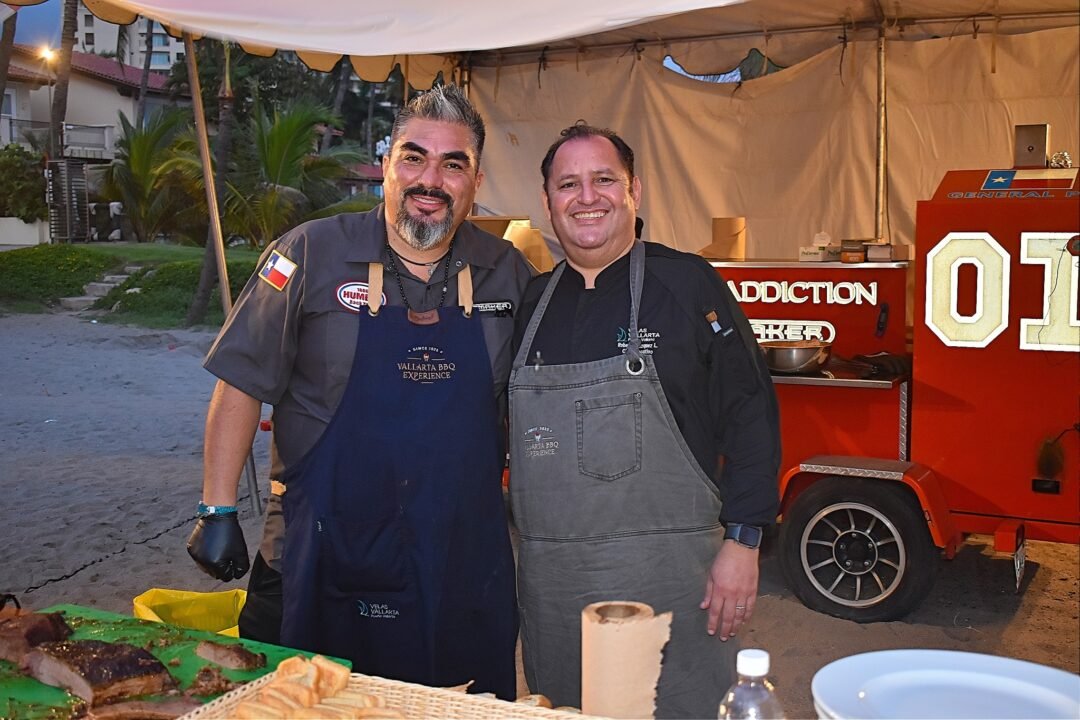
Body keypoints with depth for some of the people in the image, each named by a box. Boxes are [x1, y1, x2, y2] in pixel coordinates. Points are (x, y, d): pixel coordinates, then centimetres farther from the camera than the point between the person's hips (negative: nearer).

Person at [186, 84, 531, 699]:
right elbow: (243, 383, -2)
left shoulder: (508, 273, 3)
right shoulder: (312, 255, -5)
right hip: (322, 559, -2)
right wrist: (219, 511, -6)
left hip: (465, 563, 3)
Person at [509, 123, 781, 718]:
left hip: (668, 571, -4)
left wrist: (742, 542, -11)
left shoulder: (686, 284, -3)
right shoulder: (532, 301, 10)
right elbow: (509, 431, 17)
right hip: (548, 576, 5)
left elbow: (750, 412, -6)